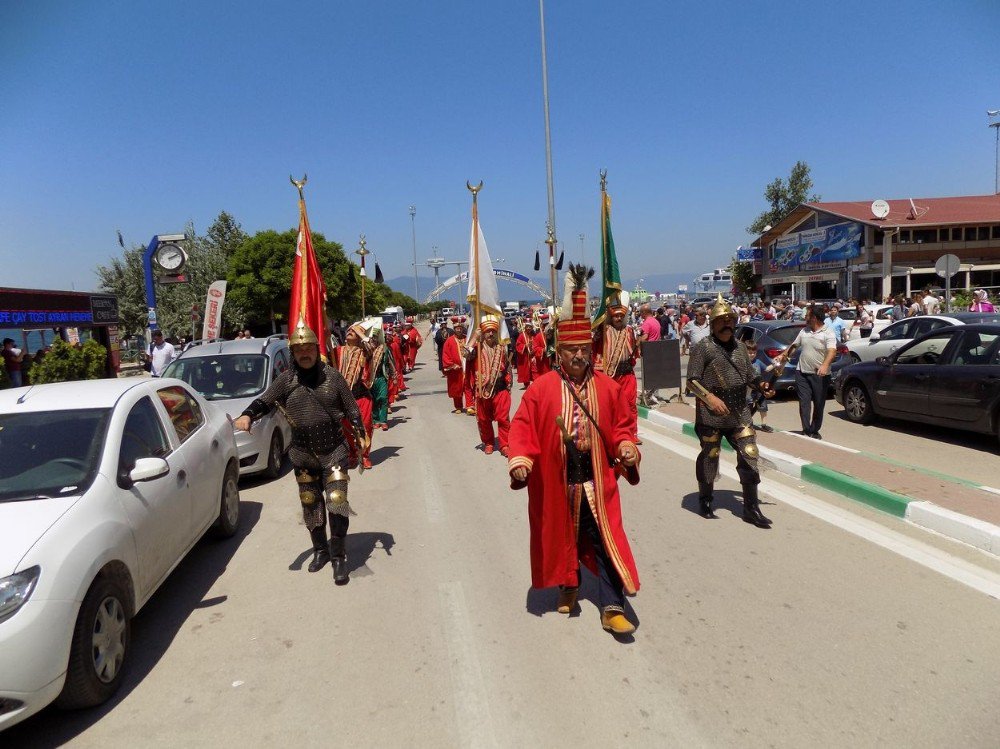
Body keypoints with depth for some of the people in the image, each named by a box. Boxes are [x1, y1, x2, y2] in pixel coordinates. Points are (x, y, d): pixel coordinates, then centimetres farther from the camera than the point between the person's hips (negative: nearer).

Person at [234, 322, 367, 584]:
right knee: (311, 504, 13)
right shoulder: (286, 379, 0)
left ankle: (339, 558, 2)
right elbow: (265, 401, -5)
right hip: (303, 454, 2)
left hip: (334, 451, -2)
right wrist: (247, 415, -25)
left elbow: (351, 408, 3)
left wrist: (360, 435, -1)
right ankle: (320, 550, 32)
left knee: (337, 502, -9)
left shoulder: (332, 376, -2)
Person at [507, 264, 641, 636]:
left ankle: (612, 608, 8)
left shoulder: (607, 387, 1)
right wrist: (520, 460, -19)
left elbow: (620, 426, 9)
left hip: (596, 479, 1)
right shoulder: (541, 388, -6)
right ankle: (568, 586, 39)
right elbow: (523, 427, -6)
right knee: (562, 535, 15)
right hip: (556, 481, -1)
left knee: (605, 540, 0)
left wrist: (626, 448, -9)